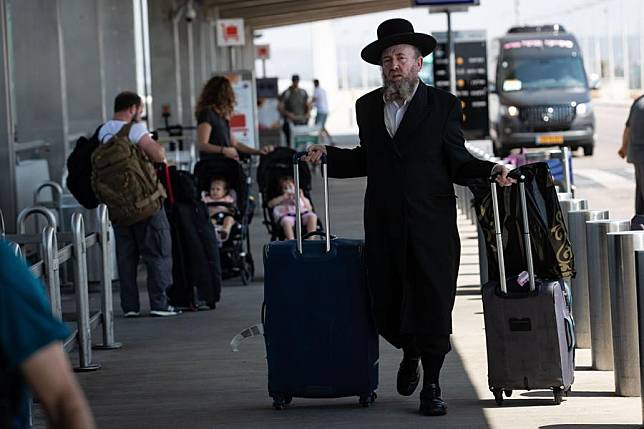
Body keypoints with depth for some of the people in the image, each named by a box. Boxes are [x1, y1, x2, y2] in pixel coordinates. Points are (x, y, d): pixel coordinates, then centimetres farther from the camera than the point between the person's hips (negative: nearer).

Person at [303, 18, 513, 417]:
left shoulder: (442, 104, 2)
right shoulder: (368, 106, 12)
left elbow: (457, 162, 0)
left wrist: (492, 170, -15)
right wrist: (327, 155, 9)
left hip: (432, 227, -3)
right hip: (384, 227, 3)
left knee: (433, 305, -1)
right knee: (386, 309, 4)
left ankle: (432, 385, 14)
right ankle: (410, 354, 36)